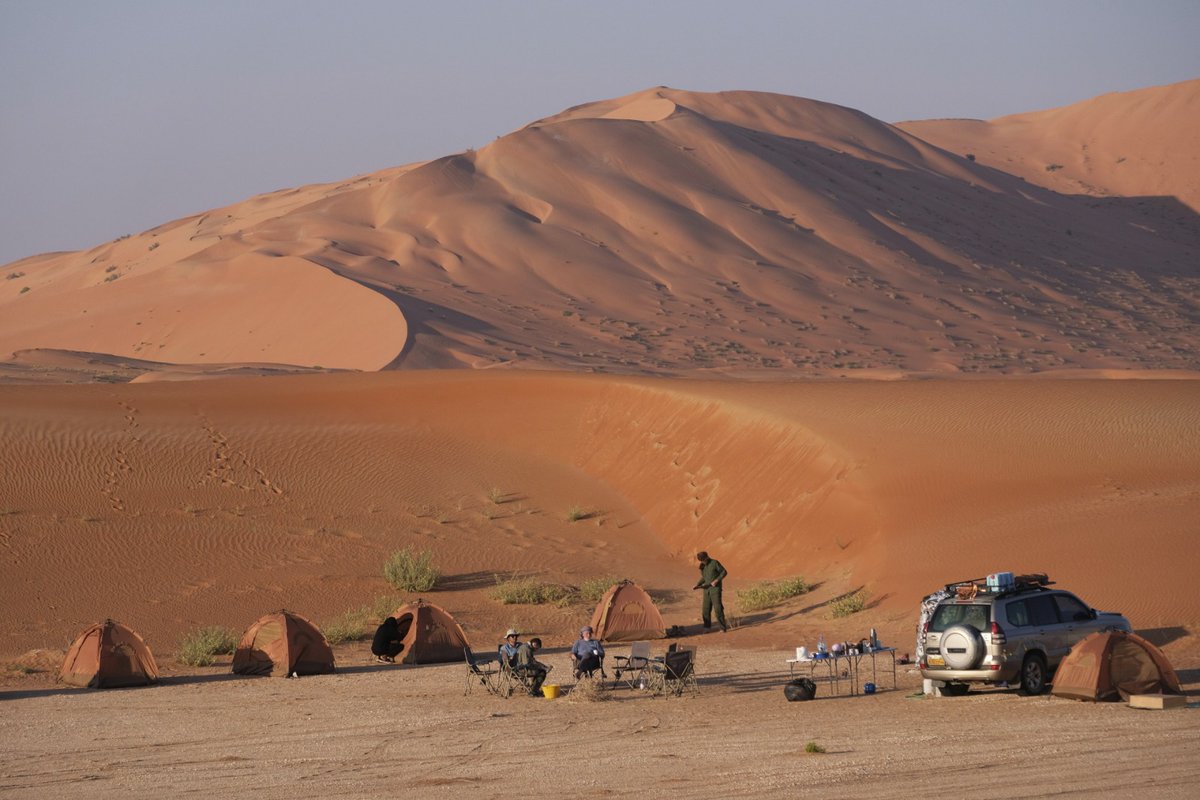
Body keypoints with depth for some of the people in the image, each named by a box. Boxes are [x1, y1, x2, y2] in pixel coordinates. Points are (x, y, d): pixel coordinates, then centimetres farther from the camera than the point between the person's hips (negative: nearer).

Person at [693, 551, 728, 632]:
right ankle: (707, 627, 14)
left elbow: (724, 572, -7)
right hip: (707, 589, 6)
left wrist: (716, 580, -19)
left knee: (718, 608, -10)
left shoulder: (715, 563, -11)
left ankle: (723, 627, -5)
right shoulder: (702, 566, 7)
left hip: (715, 588, -6)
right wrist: (697, 585, 2)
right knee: (706, 609, 4)